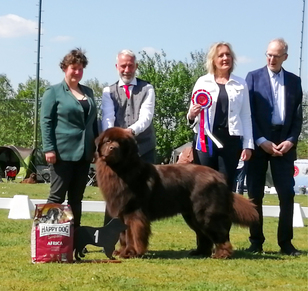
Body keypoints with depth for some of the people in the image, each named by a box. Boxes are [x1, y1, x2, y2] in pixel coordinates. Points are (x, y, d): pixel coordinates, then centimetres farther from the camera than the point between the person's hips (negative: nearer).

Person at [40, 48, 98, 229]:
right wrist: (49, 149, -14)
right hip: (63, 152, -6)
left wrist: (98, 146, 15)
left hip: (84, 153, 6)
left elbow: (94, 121, 20)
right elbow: (46, 122, -6)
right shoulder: (53, 92, 0)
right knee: (57, 197, -4)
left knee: (76, 198, 9)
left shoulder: (88, 92, 16)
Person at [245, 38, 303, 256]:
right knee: (255, 194, 2)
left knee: (287, 193, -3)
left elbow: (298, 115, 9)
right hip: (259, 143, -1)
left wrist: (291, 140, -6)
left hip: (284, 143, 2)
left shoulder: (294, 81, 10)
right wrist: (261, 141, -11)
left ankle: (286, 242, 5)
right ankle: (256, 241, 9)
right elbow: (248, 113, -3)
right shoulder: (254, 77, 3)